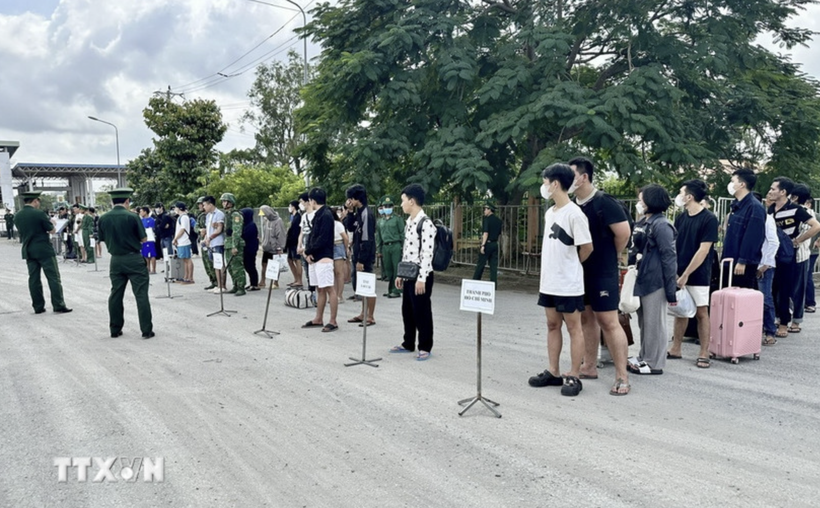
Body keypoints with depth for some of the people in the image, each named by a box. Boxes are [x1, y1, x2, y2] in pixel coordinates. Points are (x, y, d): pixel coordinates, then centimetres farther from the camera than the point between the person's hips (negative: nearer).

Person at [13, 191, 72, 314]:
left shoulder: (17, 216, 5)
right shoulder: (39, 213, -13)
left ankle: (38, 307, 12)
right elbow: (52, 230, -6)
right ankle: (58, 306, -6)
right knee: (53, 277, -3)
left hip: (28, 251, 6)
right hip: (44, 250, -6)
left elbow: (21, 232, 17)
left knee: (34, 278, 9)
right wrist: (51, 222, 14)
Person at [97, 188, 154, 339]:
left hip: (115, 260, 4)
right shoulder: (132, 217, -13)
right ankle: (146, 330, -1)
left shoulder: (103, 218, -1)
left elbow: (103, 239, 9)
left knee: (115, 294, 14)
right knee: (141, 294, -1)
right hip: (134, 259, -4)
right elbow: (144, 239, -6)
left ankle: (115, 329, 21)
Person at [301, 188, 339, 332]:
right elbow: (312, 235, 15)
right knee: (321, 289, 14)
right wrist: (308, 252, -1)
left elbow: (322, 239, -19)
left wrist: (308, 251, -10)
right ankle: (318, 319, 20)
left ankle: (333, 322, -5)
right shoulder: (317, 215, 16)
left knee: (330, 289, -7)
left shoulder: (326, 215, -12)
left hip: (324, 258, -10)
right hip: (314, 258, 10)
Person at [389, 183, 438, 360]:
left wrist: (422, 279, -22)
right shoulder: (409, 222, 12)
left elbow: (427, 253, -20)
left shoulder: (426, 224, -16)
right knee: (407, 310, 16)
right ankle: (408, 344, 29)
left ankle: (425, 348, 14)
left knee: (422, 311, 1)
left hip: (421, 276, -9)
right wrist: (400, 273, 16)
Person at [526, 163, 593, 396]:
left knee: (574, 328, 3)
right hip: (548, 283, 8)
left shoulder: (574, 214, -16)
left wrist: (571, 266, 2)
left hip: (568, 285, -8)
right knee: (552, 326, 13)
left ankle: (574, 377, 10)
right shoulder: (549, 213, 10)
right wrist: (547, 274, 13)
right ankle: (553, 372, 22)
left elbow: (587, 247, -12)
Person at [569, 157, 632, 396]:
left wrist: (609, 257, -3)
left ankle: (622, 377, 1)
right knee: (586, 318, 15)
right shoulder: (573, 205, 6)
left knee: (608, 322, -6)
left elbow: (624, 232, -17)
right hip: (579, 271, 8)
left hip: (602, 273, -8)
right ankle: (589, 367, 27)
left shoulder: (604, 202, -15)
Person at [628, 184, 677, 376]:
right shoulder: (642, 223, 12)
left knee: (654, 323, 1)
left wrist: (671, 289, -17)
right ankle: (644, 357, 27)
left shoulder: (661, 225, -13)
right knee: (644, 322, 16)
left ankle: (654, 363, 11)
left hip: (655, 281, -8)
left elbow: (669, 258, -16)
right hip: (641, 280, 8)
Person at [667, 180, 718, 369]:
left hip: (698, 275, -6)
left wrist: (686, 274, -16)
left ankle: (704, 354, 10)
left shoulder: (709, 219, -11)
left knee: (701, 313, 2)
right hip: (679, 273, 6)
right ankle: (675, 349, 21)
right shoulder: (681, 218, 7)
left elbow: (703, 250, -15)